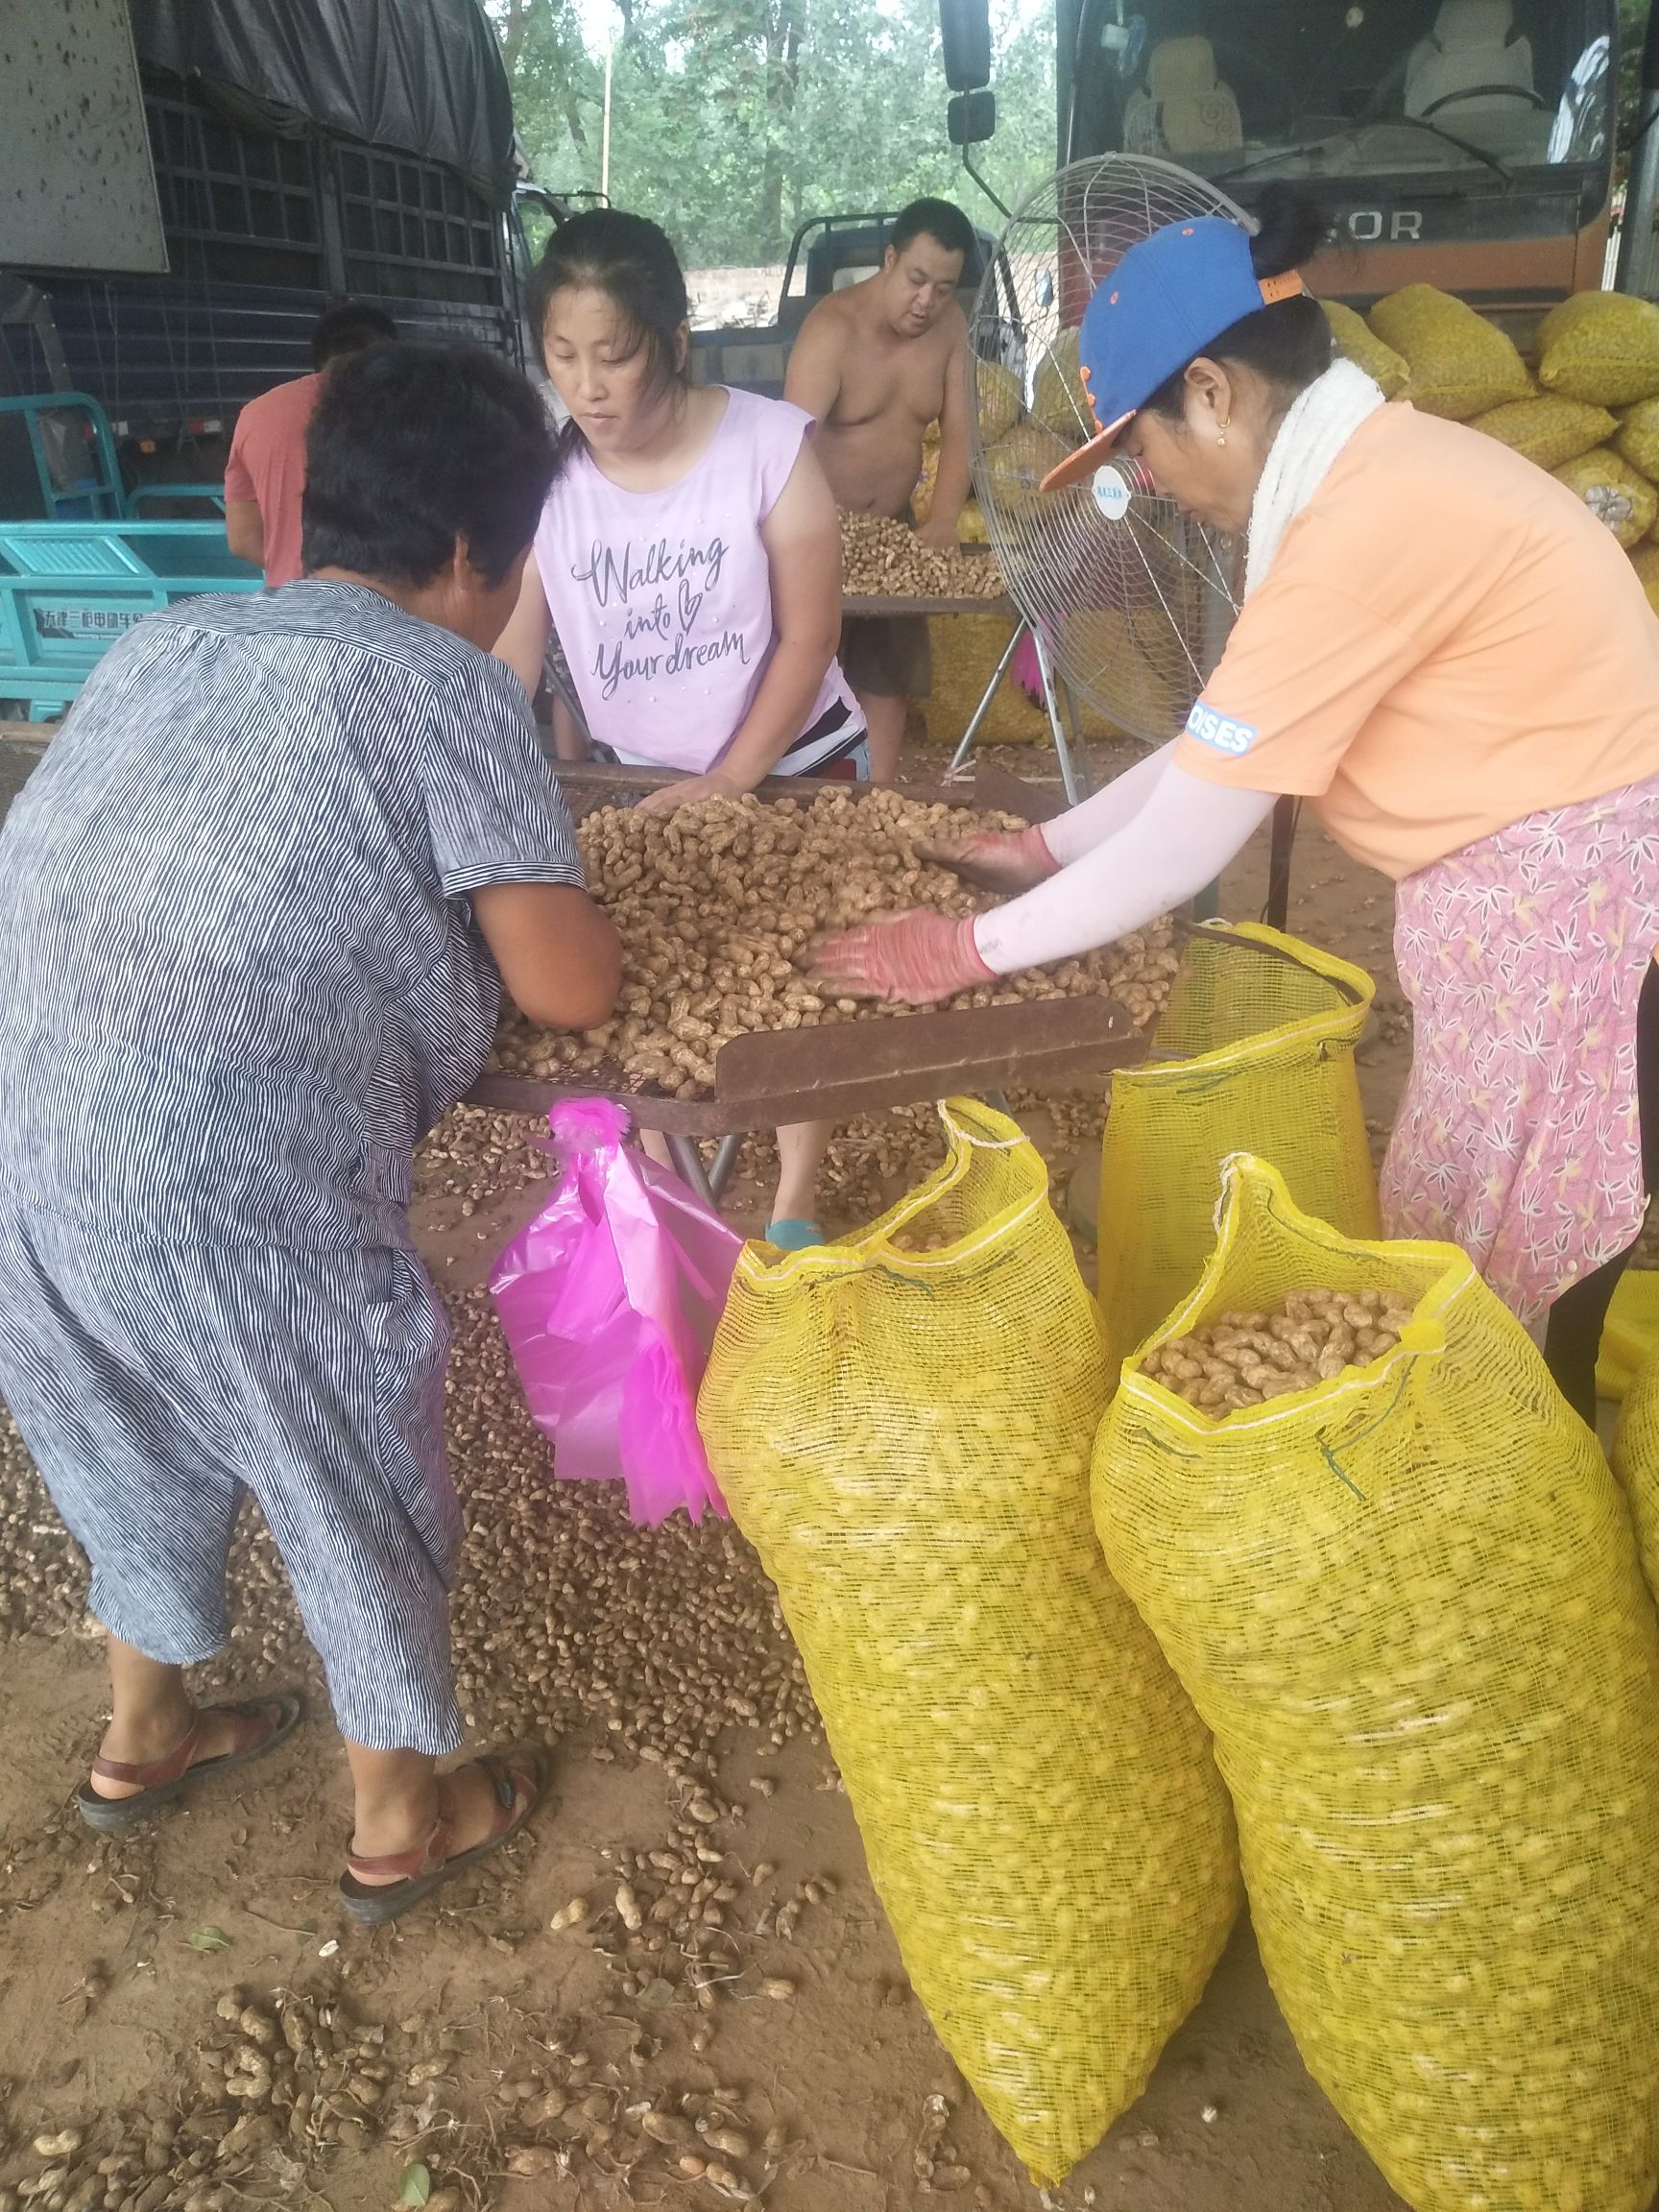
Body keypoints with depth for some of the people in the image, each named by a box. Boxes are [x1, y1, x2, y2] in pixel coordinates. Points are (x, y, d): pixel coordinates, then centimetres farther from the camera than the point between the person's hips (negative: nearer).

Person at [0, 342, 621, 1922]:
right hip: (217, 1183, -7)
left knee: (137, 1444, 31)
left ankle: (142, 1734, 54)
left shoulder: (164, 640, 15)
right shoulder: (442, 685, -5)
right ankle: (400, 1820, 39)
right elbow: (568, 988, -7)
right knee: (362, 1498, 17)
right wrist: (561, 911, 16)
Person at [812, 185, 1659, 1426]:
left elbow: (1185, 849, -19)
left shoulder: (1366, 523, -24)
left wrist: (973, 952, -8)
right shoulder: (1382, 467, 6)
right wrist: (1047, 848, 16)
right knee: (1479, 1273, 21)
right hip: (1530, 906, 9)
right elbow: (1222, 745, 15)